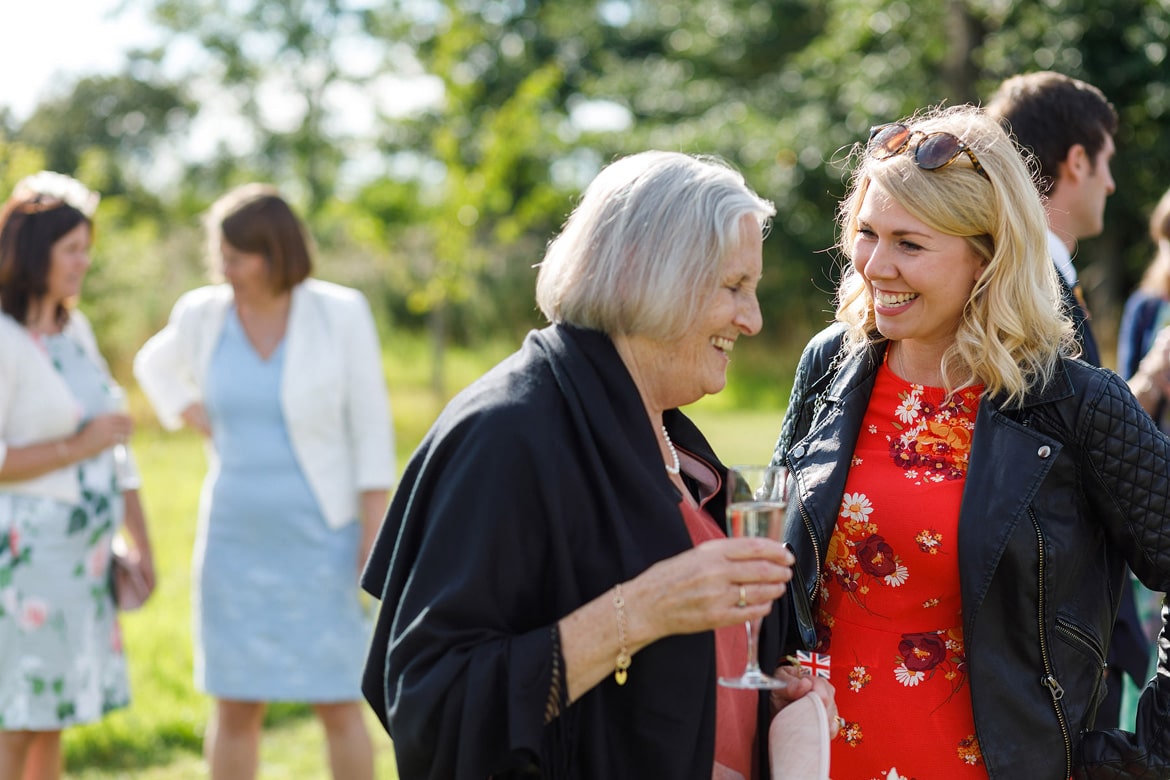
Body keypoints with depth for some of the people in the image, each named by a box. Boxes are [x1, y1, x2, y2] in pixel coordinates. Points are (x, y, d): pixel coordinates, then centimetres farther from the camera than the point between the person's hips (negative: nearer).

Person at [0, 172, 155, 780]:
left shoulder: (76, 329, 13)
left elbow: (116, 446, 18)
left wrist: (142, 542, 17)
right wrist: (79, 445, -15)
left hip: (82, 554, 8)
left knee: (52, 727, 11)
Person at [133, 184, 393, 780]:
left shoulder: (340, 314, -9)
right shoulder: (202, 315, -1)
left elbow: (371, 426, -5)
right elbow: (154, 364, 21)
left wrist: (375, 531, -8)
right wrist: (187, 413, 2)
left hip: (321, 539, -2)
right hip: (236, 536, 3)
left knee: (339, 703, 1)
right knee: (235, 705, 6)